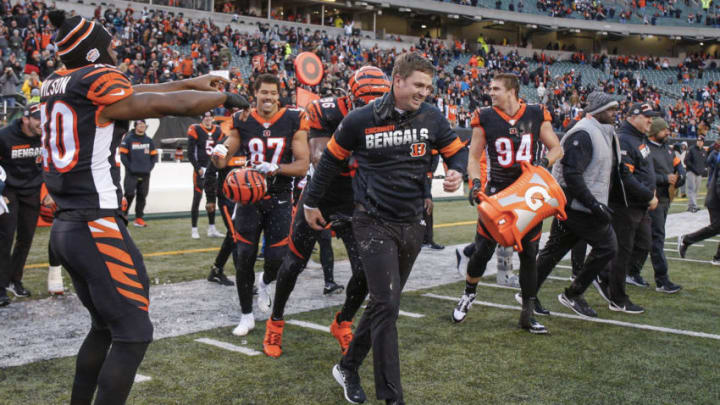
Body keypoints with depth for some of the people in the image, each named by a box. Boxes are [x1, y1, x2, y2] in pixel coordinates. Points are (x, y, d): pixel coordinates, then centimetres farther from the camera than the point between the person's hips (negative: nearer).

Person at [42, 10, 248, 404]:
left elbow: (133, 92, 21)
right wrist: (225, 97, 12)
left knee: (105, 326, 21)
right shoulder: (97, 82, -11)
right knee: (132, 334, -1)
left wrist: (192, 82, 27)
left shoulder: (55, 85, 13)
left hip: (65, 227, 9)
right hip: (96, 229, -9)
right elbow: (172, 105, -5)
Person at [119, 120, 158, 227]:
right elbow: (123, 155, -5)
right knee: (129, 195, -9)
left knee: (142, 196, 5)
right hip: (132, 174, -5)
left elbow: (154, 155, 18)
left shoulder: (149, 140, 13)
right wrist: (129, 167, -10)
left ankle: (139, 218, 12)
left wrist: (150, 166, 5)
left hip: (145, 174, 5)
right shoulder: (128, 139, -2)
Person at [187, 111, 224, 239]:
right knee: (197, 198, -4)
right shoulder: (195, 130, -5)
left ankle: (211, 229, 16)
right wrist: (198, 168, -12)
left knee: (212, 199, 9)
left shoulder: (218, 131, 10)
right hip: (200, 169, -5)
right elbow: (190, 153, -7)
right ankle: (194, 229, 3)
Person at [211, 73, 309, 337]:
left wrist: (276, 168, -24)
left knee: (276, 260, -4)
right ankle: (246, 316, 16)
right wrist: (218, 153, -21)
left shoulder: (293, 121, -5)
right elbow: (222, 162, 3)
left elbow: (303, 165, -8)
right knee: (244, 258, -2)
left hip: (280, 199, -1)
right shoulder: (242, 121, 0)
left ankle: (264, 283, 35)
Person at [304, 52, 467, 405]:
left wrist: (457, 172, -10)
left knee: (384, 303, 13)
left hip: (412, 225, 5)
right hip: (374, 223, -4)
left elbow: (456, 150, 14)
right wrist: (311, 203, 13)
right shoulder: (361, 119, -9)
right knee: (387, 306, -12)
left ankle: (348, 368, 33)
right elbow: (332, 158, 5)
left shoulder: (431, 118, 0)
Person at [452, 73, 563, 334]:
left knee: (529, 253, 6)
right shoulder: (485, 118, -2)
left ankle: (528, 315, 17)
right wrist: (475, 181, -14)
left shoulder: (536, 116, 0)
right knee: (483, 249, -1)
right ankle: (469, 293, 29)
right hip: (497, 192, -1)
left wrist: (546, 160, -12)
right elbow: (474, 156, 3)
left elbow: (556, 148, 9)